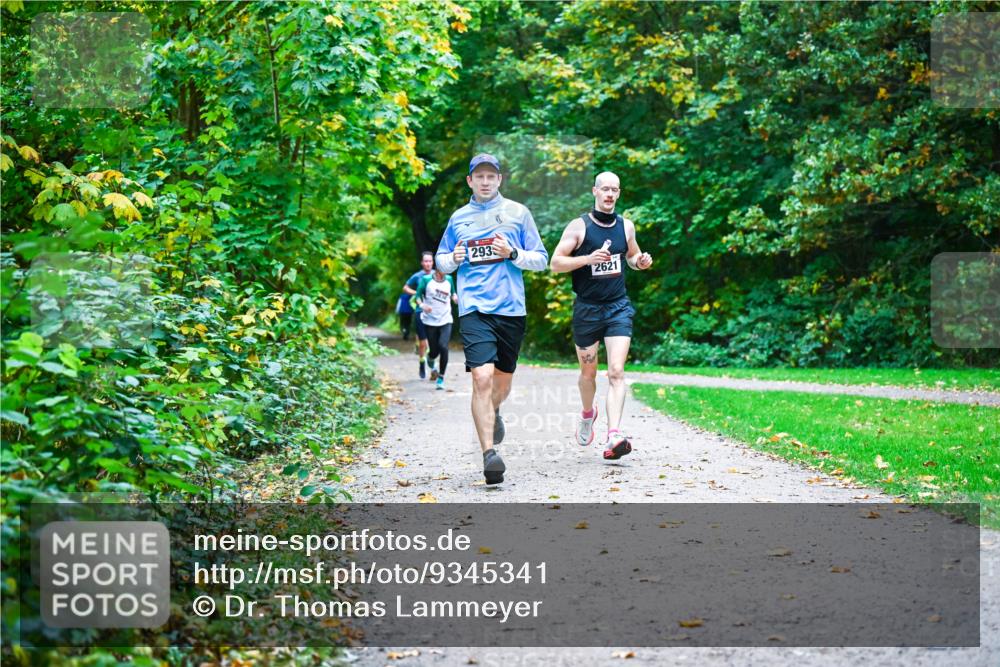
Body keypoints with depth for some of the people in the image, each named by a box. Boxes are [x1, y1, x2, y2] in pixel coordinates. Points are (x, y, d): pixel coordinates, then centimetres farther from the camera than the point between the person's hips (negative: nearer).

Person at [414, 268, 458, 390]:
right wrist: (422, 305, -20)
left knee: (443, 347, -18)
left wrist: (455, 298, -4)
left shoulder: (449, 279, 5)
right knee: (434, 351, 3)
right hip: (430, 321, -1)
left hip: (445, 321, 1)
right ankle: (432, 367, 41)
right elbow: (417, 296, 0)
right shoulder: (426, 280, -4)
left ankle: (441, 378, -7)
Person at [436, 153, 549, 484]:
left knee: (503, 378, 13)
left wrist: (513, 253, -11)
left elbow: (541, 260, 8)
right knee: (482, 377, -18)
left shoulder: (518, 213, 8)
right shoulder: (458, 218, 11)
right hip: (474, 308, -1)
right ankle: (489, 454, -19)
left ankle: (493, 414, 49)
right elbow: (441, 260, 21)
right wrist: (454, 258, -2)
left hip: (511, 308, 1)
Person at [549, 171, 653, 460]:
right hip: (587, 309, -1)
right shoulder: (579, 226, -5)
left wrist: (642, 261, 1)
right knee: (588, 372, 12)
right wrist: (587, 258, -23)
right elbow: (555, 263, -8)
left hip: (618, 307, 1)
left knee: (616, 371, -14)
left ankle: (613, 437, -23)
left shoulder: (626, 226, 7)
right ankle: (588, 413, 44)